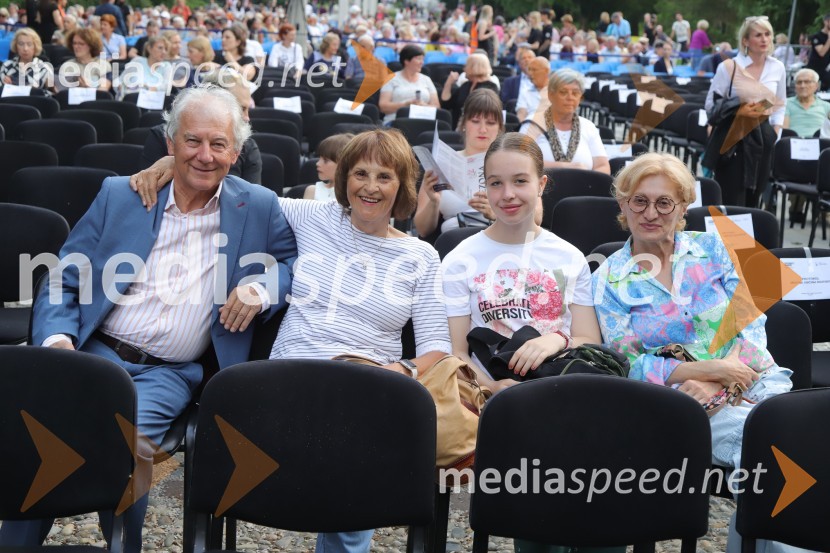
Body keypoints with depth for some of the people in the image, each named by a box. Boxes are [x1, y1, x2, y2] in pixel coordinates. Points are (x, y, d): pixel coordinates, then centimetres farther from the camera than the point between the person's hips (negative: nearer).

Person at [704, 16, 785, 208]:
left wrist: (775, 132, 5)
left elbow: (780, 105, 17)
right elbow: (711, 104, -5)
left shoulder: (778, 68, 5)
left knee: (754, 198, 9)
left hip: (762, 137, 4)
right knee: (732, 200, -5)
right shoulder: (729, 67, -8)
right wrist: (738, 111, -20)